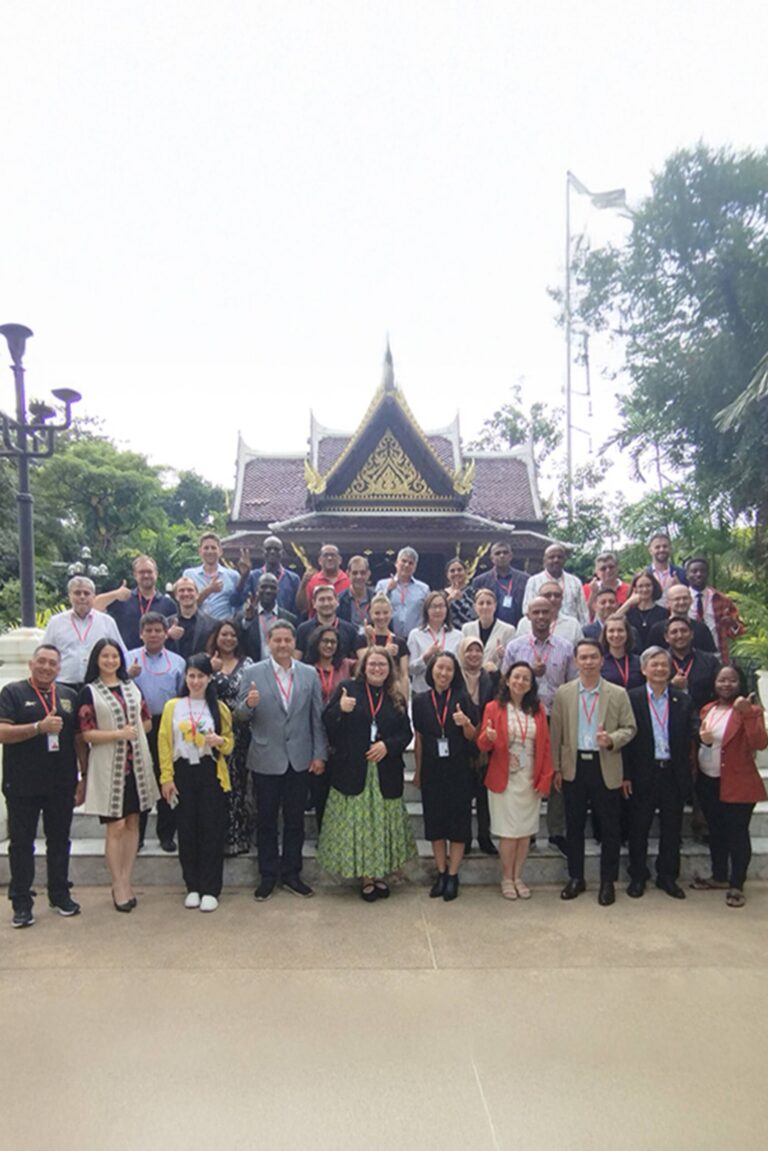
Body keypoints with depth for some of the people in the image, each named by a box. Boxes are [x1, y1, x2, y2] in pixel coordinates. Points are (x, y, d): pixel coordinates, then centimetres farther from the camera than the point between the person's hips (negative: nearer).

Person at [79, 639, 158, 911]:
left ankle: (126, 881, 18)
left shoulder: (132, 687, 11)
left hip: (136, 764, 4)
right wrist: (118, 733, -18)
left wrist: (134, 731, -3)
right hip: (109, 766, -4)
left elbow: (147, 722, 16)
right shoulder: (89, 692, -2)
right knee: (116, 827, -1)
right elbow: (87, 734, -8)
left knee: (132, 823, 8)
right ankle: (119, 887, 10)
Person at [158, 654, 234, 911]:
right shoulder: (172, 706, 3)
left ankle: (210, 889, 11)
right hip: (183, 773, 1)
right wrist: (166, 778, -3)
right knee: (187, 830, 6)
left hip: (211, 773, -1)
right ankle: (193, 887, 20)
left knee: (212, 830, 0)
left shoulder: (219, 707, 2)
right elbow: (165, 743, 2)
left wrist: (220, 741, -18)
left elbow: (230, 744, 5)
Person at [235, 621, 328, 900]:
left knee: (295, 820, 12)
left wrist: (319, 754, -1)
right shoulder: (253, 673, -4)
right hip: (266, 759, -1)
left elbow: (317, 717, 3)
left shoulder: (309, 674, 2)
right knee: (266, 820, 10)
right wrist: (248, 704, -26)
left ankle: (291, 874, 27)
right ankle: (268, 875, 25)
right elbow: (239, 715, -4)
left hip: (300, 759, 2)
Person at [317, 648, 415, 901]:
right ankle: (365, 877, 14)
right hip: (353, 771, -2)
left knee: (382, 822, 8)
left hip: (386, 773, 3)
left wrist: (387, 745, -10)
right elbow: (327, 723, -2)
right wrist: (340, 709, -22)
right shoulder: (347, 689, 1)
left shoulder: (397, 698, 9)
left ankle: (380, 874, 22)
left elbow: (406, 733, 7)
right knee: (356, 822, 2)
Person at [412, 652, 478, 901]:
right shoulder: (420, 701, 1)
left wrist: (466, 723, -22)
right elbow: (419, 738, 6)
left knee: (458, 821, 3)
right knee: (435, 821, 8)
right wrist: (418, 771, 8)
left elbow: (473, 737, -1)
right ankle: (441, 873, 22)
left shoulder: (463, 698, -3)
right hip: (432, 770, 2)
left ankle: (453, 876, 16)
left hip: (458, 769, -1)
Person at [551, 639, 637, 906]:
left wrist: (612, 739, -19)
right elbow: (556, 733, 3)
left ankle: (608, 881, 21)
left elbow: (630, 728, 2)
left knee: (610, 828, 7)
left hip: (606, 767, -1)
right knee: (574, 826, 11)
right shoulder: (563, 693, 2)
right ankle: (576, 878, 25)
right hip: (573, 766, 1)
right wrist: (556, 768, 1)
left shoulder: (618, 694, 0)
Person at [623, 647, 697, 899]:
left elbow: (692, 734, -3)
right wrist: (626, 775, -10)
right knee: (639, 828, 9)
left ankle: (667, 876, 29)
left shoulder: (683, 700, 6)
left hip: (674, 773, 3)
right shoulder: (631, 698, -4)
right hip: (643, 774, -2)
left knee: (672, 829, 13)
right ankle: (637, 876, 24)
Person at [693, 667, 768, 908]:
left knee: (737, 834, 3)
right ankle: (719, 876, 34)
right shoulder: (707, 709, 8)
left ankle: (736, 886, 17)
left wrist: (747, 714, -33)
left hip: (737, 785, -6)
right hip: (708, 782, 6)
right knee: (715, 832, 18)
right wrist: (703, 739, -4)